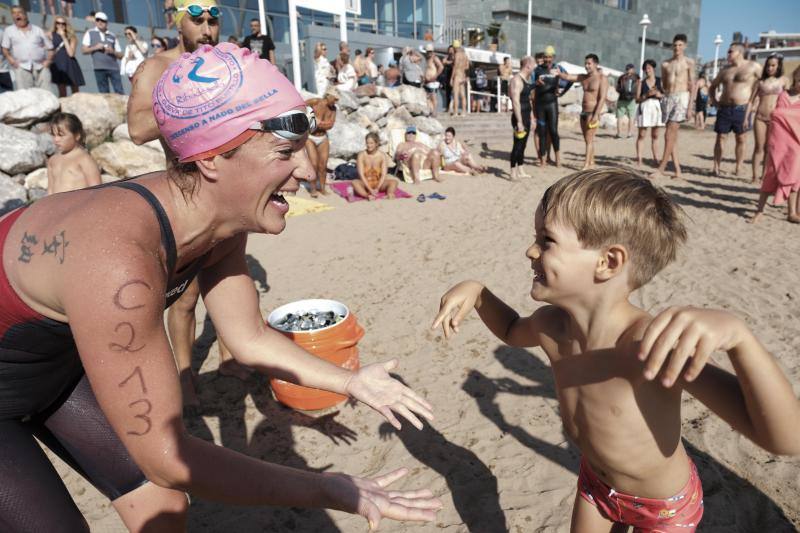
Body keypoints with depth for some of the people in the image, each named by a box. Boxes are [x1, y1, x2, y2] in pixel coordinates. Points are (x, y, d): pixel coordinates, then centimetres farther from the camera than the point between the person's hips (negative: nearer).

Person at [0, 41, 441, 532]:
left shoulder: (222, 218, -18)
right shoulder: (117, 260, -42)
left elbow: (251, 338, -5)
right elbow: (166, 458, -36)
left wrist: (349, 382, -11)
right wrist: (325, 491, -33)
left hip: (59, 360, 6)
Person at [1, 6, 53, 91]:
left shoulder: (38, 30, 14)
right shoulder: (9, 30, 14)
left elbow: (50, 47, 14)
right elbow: (5, 48, 15)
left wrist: (48, 60, 1)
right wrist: (9, 58, -2)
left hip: (41, 67, 0)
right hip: (21, 67, 0)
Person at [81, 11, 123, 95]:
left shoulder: (113, 36, 14)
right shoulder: (90, 33, 11)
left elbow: (120, 55, 13)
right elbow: (84, 50, 6)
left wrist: (112, 51, -6)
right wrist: (95, 47, -8)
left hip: (114, 67, 1)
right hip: (99, 68, -1)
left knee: (120, 92, -7)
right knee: (104, 93, 1)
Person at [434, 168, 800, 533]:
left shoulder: (654, 345, -39)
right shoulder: (551, 326, -21)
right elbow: (512, 330, 4)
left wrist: (736, 334, -58)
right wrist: (476, 292, -15)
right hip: (596, 483, 4)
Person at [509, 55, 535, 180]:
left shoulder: (525, 79, 16)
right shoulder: (517, 80, -15)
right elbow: (515, 102, -22)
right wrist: (519, 122, -26)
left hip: (526, 116, 10)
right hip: (520, 117, -10)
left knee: (522, 145, 13)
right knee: (517, 145, -6)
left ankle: (521, 171, 20)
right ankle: (513, 173, -1)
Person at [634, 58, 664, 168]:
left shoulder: (660, 81, 8)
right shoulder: (641, 83, 4)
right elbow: (637, 99, 0)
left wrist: (660, 94, -12)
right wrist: (647, 95, -15)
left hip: (657, 108, 2)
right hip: (645, 108, -2)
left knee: (655, 135, 7)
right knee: (641, 135, -4)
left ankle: (655, 159, 11)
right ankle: (639, 158, -2)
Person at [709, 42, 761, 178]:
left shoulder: (753, 67, 1)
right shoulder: (725, 70, 12)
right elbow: (712, 87, 23)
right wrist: (713, 100, 7)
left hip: (742, 109, -3)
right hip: (724, 109, 3)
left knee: (740, 139, 3)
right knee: (720, 138, 0)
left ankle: (738, 169, 9)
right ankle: (716, 168, 4)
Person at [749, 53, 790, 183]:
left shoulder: (784, 80, 7)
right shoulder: (761, 80, 9)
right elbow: (752, 100, 7)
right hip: (760, 117, 1)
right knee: (759, 147, 0)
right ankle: (755, 175, 0)